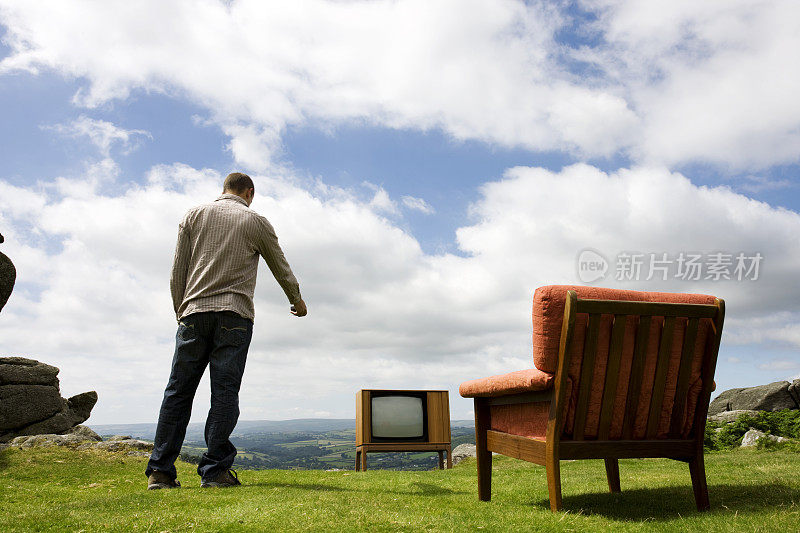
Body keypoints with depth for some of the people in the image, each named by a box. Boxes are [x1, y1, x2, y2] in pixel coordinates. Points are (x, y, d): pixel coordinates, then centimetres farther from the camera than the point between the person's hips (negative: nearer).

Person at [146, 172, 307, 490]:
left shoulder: (194, 215, 14)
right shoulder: (256, 222, 9)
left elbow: (177, 273, 11)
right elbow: (281, 269, 18)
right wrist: (297, 301, 33)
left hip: (194, 312, 3)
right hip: (234, 313, -2)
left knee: (178, 391, 5)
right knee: (224, 392, -2)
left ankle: (160, 472, 6)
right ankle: (214, 470, -1)